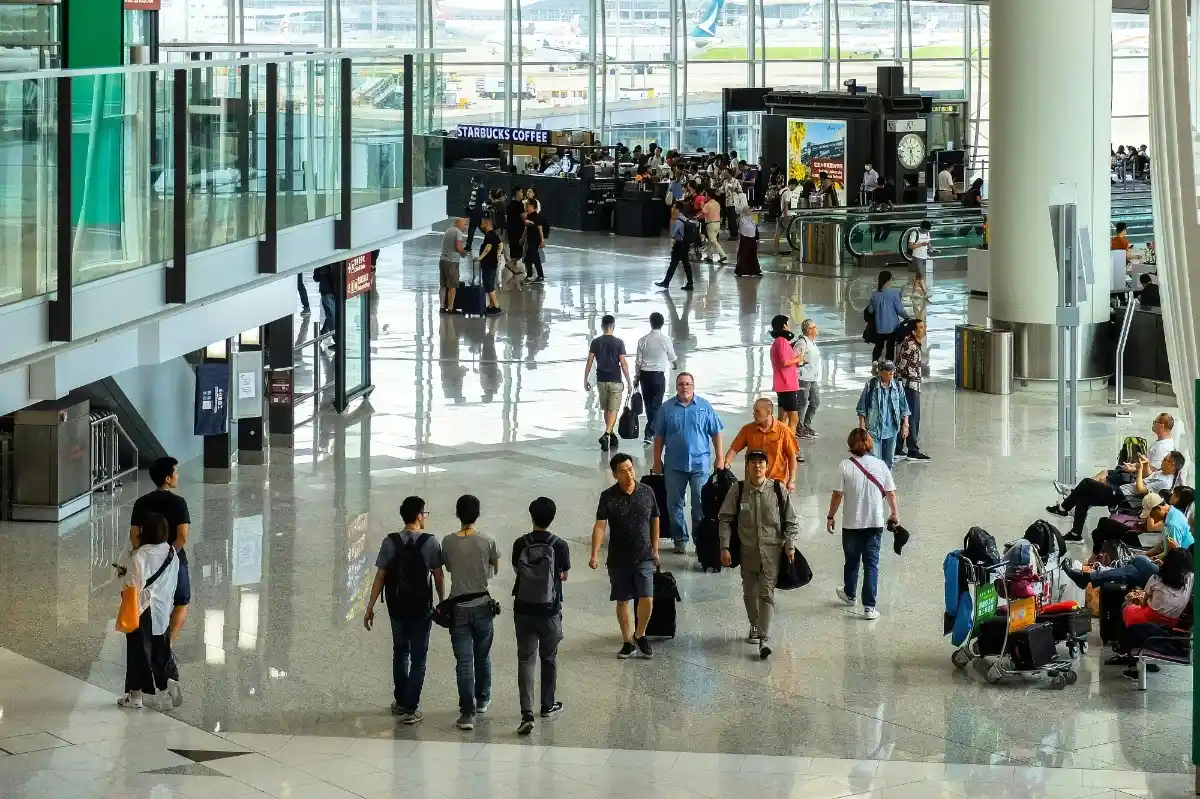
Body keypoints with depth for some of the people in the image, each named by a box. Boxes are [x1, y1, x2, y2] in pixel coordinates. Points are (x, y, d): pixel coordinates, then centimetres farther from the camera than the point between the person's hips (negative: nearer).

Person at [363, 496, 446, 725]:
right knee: (418, 659, 5)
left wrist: (370, 607, 0)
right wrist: (442, 602, 11)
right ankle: (409, 709, 0)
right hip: (421, 609, -3)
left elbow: (380, 577, -5)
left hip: (397, 608, 3)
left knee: (400, 653, 21)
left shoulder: (390, 542, -5)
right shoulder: (430, 542, -10)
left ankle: (401, 703, 30)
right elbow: (439, 576, -4)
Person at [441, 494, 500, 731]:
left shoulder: (448, 542, -8)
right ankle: (482, 700, 36)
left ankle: (467, 713, -7)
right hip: (482, 605, 1)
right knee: (483, 656, 20)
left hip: (459, 607, -1)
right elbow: (495, 570, 4)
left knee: (463, 661, -1)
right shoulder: (487, 541, -10)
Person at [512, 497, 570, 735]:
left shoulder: (521, 544, -7)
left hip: (523, 610, 0)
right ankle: (548, 706, 31)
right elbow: (564, 575, 4)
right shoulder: (559, 546, -10)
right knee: (549, 659, 18)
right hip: (549, 611, 0)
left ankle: (527, 713, -12)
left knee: (525, 660, 1)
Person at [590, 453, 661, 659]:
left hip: (644, 557, 1)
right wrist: (594, 555, -24)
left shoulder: (647, 492, -1)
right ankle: (628, 642, 20)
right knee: (623, 601, 7)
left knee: (647, 599, -9)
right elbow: (599, 526, -14)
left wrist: (655, 549, 14)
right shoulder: (608, 497, -8)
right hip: (619, 559, -1)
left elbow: (654, 520, 12)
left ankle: (640, 635, 15)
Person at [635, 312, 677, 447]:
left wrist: (636, 377, 13)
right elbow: (673, 358, 5)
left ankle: (653, 432, 27)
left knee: (649, 404, 15)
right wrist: (673, 365, 29)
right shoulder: (665, 340, -9)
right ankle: (649, 434, -10)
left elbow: (638, 361, 1)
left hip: (644, 375, 3)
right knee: (656, 405, 0)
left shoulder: (643, 340, -3)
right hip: (658, 375, -3)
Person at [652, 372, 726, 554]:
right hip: (674, 465, 1)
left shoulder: (704, 407, 1)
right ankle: (680, 539, 18)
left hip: (699, 464, -1)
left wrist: (720, 458, 0)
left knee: (701, 504, -2)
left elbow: (716, 434, 4)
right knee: (674, 504, 7)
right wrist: (657, 461, 5)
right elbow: (659, 437, 7)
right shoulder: (667, 408, 3)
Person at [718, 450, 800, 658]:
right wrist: (725, 547, -5)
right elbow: (725, 520, 1)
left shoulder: (778, 491, -3)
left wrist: (790, 545, -4)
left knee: (767, 594, -11)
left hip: (771, 549, -2)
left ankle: (765, 639, -17)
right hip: (747, 550, 2)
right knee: (750, 592, 15)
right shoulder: (737, 491, -2)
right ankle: (755, 627, 39)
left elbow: (791, 521, 3)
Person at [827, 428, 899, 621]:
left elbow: (838, 495, -10)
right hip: (875, 523, 1)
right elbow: (890, 493, 1)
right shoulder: (881, 466, -4)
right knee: (871, 564, 4)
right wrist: (895, 513, 17)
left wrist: (831, 516, 2)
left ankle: (849, 594, 43)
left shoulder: (845, 466, -11)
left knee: (852, 561, 20)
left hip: (851, 524, -1)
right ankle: (869, 606, -1)